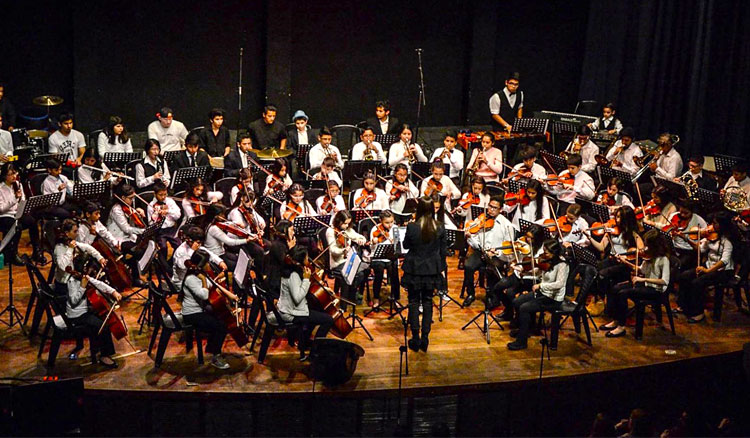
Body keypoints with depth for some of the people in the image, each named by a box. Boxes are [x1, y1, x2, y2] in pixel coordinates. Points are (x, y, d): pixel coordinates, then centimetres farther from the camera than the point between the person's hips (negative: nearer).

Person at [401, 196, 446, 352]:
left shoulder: (412, 227, -18)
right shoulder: (440, 228, -9)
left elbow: (406, 245, -1)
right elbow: (443, 251, 0)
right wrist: (439, 267, 14)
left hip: (414, 269, -2)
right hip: (432, 270, 2)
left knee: (414, 302, 10)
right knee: (428, 302, 13)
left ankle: (416, 338, 11)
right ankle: (425, 338, 14)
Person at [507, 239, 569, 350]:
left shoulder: (562, 265, -23)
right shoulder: (548, 261, 0)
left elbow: (559, 284, -35)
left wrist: (540, 285, -34)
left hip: (553, 298, -8)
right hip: (542, 292, 9)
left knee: (524, 308, -20)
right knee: (516, 302, 3)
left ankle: (522, 342, -9)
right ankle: (523, 329, 25)